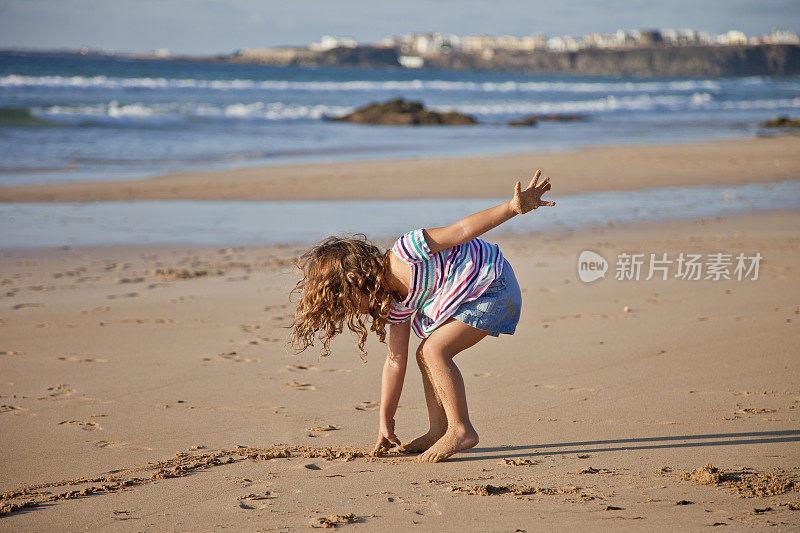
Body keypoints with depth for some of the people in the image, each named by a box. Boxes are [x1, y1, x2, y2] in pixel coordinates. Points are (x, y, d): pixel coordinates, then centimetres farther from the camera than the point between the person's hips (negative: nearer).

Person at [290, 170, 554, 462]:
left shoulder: (404, 252, -22)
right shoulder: (396, 304, 4)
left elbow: (462, 229, -22)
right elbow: (395, 360, 8)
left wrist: (515, 207, -28)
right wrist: (385, 421, 9)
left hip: (492, 283, -9)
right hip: (470, 296, 9)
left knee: (435, 350, -17)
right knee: (426, 355, 8)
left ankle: (461, 430, -9)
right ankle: (439, 429, 11)